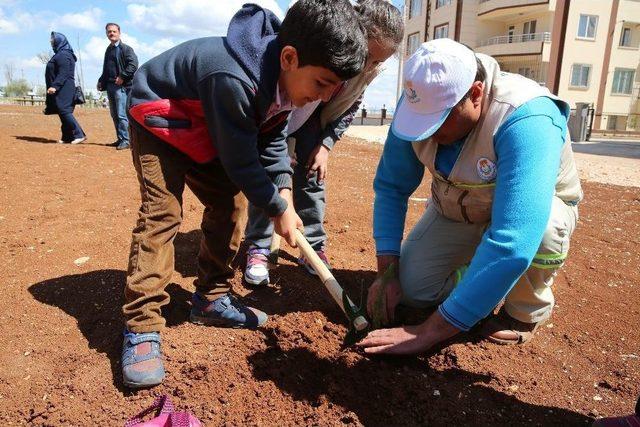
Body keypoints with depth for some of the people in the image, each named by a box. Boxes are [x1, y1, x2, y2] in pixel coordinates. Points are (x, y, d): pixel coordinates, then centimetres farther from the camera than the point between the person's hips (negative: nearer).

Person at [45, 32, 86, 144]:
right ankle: (67, 137, 10)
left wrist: (54, 86, -26)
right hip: (61, 89, 10)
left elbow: (63, 74, -21)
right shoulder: (59, 54, 19)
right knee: (63, 112, 9)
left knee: (64, 110, -15)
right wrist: (54, 86, 23)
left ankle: (79, 135, -18)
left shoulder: (63, 55, -12)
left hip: (64, 89, -10)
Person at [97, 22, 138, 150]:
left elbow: (133, 64, -15)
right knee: (114, 115, 9)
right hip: (110, 85, 8)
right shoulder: (108, 50, 21)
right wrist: (101, 81, 16)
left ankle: (125, 140, -8)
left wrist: (122, 77, -19)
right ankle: (120, 139, 16)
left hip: (121, 86, -8)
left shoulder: (126, 48, -2)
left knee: (121, 115, -12)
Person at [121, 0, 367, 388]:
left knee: (231, 204, 1)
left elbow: (273, 139, -2)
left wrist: (284, 190, -15)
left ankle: (212, 299, 13)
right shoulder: (235, 80, -40)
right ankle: (142, 327, -14)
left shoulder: (286, 77, -13)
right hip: (159, 119, -8)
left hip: (206, 130, 8)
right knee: (162, 213, -20)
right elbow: (241, 160, -31)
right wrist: (279, 209, -21)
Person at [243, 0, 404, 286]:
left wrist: (327, 144, -10)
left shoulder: (372, 68, -19)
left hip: (314, 117, 4)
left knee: (311, 175, 0)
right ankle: (258, 249, -2)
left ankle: (314, 246, 9)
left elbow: (349, 107, -2)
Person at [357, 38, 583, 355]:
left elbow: (511, 242, -47)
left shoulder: (527, 121, -39)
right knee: (411, 288, -12)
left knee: (542, 226, -37)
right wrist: (387, 272, -22)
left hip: (536, 209, -3)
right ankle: (489, 278, 19)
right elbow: (391, 187, -14)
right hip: (456, 209, 4)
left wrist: (432, 332, -45)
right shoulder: (423, 101, -22)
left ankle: (525, 313, -4)